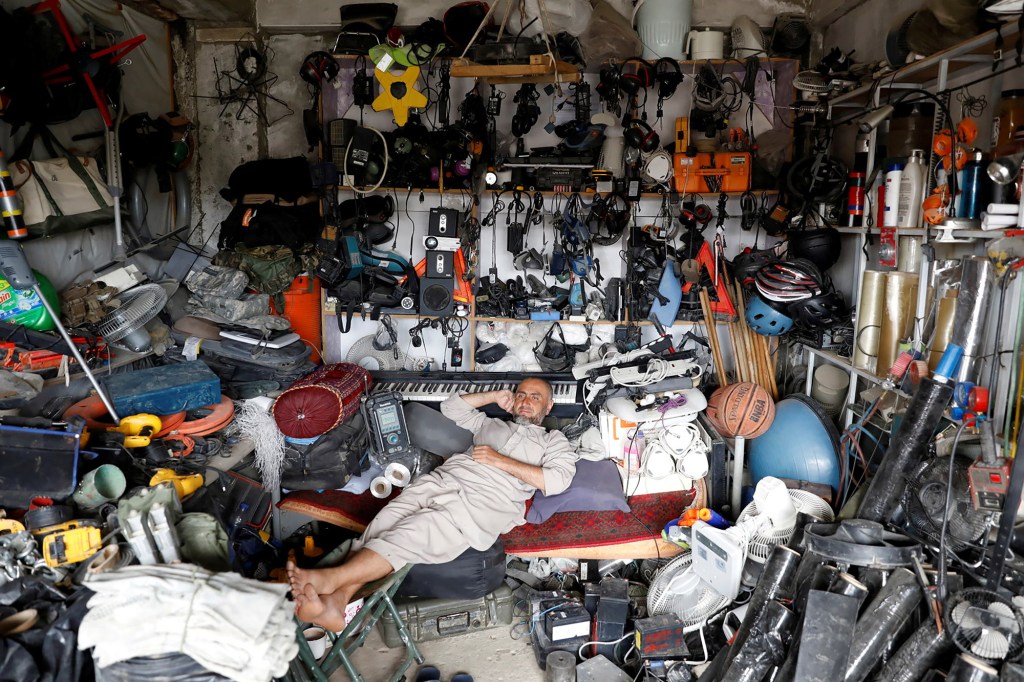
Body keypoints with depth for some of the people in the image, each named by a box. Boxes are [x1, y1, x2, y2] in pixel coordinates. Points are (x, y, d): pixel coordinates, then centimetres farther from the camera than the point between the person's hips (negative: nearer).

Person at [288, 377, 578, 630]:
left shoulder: (554, 441, 21)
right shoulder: (490, 423, 35)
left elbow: (557, 481, 2)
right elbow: (451, 407, 38)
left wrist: (501, 461, -2)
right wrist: (495, 396, 31)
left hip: (484, 498, -5)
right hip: (443, 477, 5)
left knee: (412, 534, -30)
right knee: (384, 523, -24)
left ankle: (330, 578, -42)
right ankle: (336, 601, -39)